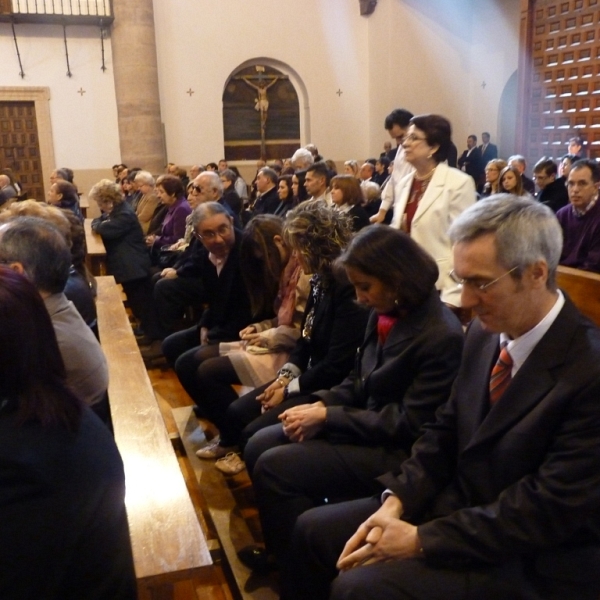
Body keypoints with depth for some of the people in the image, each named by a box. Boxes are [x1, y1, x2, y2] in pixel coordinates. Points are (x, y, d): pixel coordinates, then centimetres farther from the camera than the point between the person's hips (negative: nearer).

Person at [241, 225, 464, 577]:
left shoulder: (442, 337, -24)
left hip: (397, 452, -9)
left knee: (274, 467, -17)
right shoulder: (385, 314, 2)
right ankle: (282, 547, 21)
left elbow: (410, 425, -22)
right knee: (259, 447, 2)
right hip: (367, 425, 9)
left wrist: (328, 416, -20)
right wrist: (321, 404, -8)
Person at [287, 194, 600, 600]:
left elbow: (548, 509, -24)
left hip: (529, 559, -7)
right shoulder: (486, 333, -1)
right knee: (313, 529, 5)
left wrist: (422, 539, -21)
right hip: (457, 503, 7)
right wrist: (396, 500, -8)